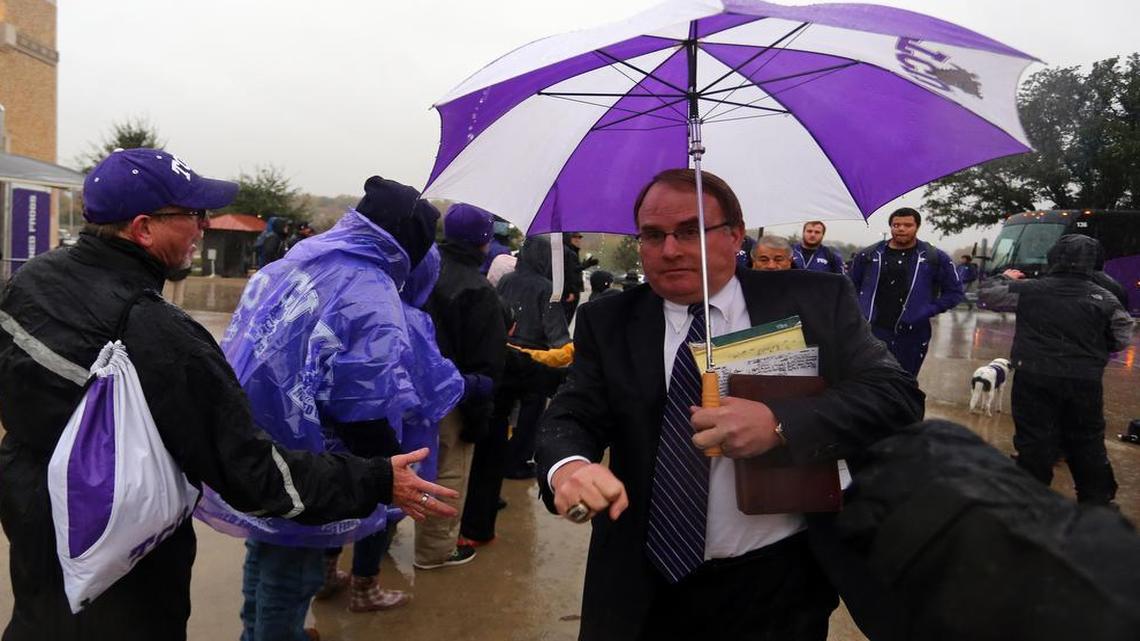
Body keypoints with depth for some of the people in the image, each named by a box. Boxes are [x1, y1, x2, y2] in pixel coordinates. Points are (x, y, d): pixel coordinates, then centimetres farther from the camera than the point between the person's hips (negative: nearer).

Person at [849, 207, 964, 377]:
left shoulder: (936, 258, 1)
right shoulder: (869, 255, 5)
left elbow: (955, 292, 6)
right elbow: (852, 287, 15)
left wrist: (927, 311, -4)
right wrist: (860, 312, 3)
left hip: (911, 335, -1)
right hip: (871, 331, 1)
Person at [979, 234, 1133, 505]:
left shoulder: (1029, 289, -5)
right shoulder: (1104, 298, -2)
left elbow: (987, 295, 4)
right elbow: (1122, 339, 4)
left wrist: (1005, 278, 23)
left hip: (1035, 377, -2)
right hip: (1085, 381, 2)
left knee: (1034, 441, 4)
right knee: (1088, 442, 16)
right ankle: (1097, 499, 26)